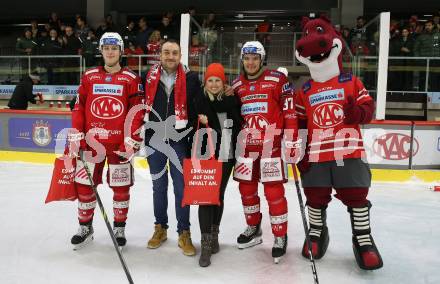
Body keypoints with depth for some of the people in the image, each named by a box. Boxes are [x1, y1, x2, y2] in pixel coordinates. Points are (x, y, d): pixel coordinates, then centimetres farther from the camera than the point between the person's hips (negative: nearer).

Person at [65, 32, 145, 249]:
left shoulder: (131, 79, 1)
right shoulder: (89, 77, 9)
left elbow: (137, 111, -3)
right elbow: (79, 107, 9)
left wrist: (132, 139, -10)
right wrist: (75, 135, 2)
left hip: (120, 143, -2)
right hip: (91, 140, 3)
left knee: (121, 187, 5)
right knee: (84, 184, 8)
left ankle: (119, 227, 23)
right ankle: (85, 227, 27)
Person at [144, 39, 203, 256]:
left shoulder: (191, 79, -2)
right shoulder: (148, 77, 2)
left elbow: (199, 109, 1)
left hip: (179, 140, -2)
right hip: (154, 140, 2)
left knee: (181, 187, 3)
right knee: (159, 186, 13)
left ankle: (184, 233, 15)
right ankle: (160, 228, 29)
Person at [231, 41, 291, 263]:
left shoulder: (277, 80, -5)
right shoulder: (236, 85, 11)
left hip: (270, 143, -5)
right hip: (245, 144, 5)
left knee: (274, 191, -4)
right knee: (246, 188, 12)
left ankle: (280, 236, 13)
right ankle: (253, 229, 32)